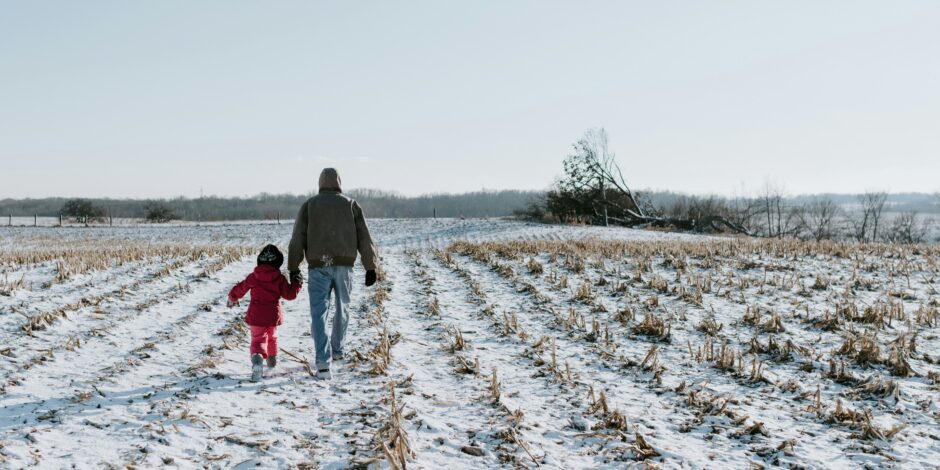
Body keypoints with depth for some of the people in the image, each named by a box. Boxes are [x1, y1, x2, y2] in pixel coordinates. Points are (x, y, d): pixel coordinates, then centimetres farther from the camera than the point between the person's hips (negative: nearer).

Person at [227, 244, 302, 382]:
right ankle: (272, 359, 41)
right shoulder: (280, 278, -5)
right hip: (273, 315, 1)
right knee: (272, 337, 26)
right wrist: (297, 283, 15)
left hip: (256, 315, -1)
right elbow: (290, 294, -2)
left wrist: (232, 298, 27)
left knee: (258, 339, -3)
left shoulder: (253, 277, -2)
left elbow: (240, 288, 8)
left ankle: (257, 359, -32)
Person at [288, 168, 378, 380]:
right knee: (342, 308, 21)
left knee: (318, 313, -2)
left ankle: (323, 363, -13)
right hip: (344, 265, 1)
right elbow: (364, 239, 4)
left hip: (318, 267, -1)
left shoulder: (309, 205, 7)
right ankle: (336, 349, 35)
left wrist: (293, 268, 6)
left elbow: (297, 239, 3)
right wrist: (370, 267, 9)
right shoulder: (351, 205, 7)